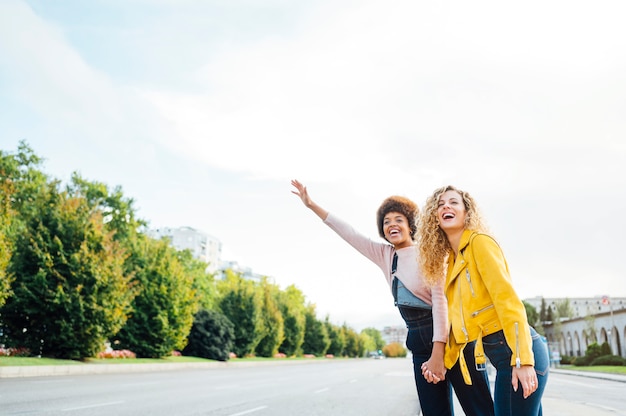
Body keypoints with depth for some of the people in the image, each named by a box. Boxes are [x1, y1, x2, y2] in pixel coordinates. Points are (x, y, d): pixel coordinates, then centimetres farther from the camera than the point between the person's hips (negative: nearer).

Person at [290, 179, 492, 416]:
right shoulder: (384, 255, 9)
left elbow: (440, 299, -13)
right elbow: (349, 233, 11)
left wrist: (438, 352, -20)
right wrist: (311, 205, 12)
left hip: (448, 335, -6)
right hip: (419, 340, 6)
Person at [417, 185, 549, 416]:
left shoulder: (479, 242, -8)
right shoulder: (453, 260, 17)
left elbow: (507, 298, -17)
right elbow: (459, 318, 21)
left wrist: (522, 359, -23)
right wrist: (445, 360, 20)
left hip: (512, 350, -8)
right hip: (500, 352, 8)